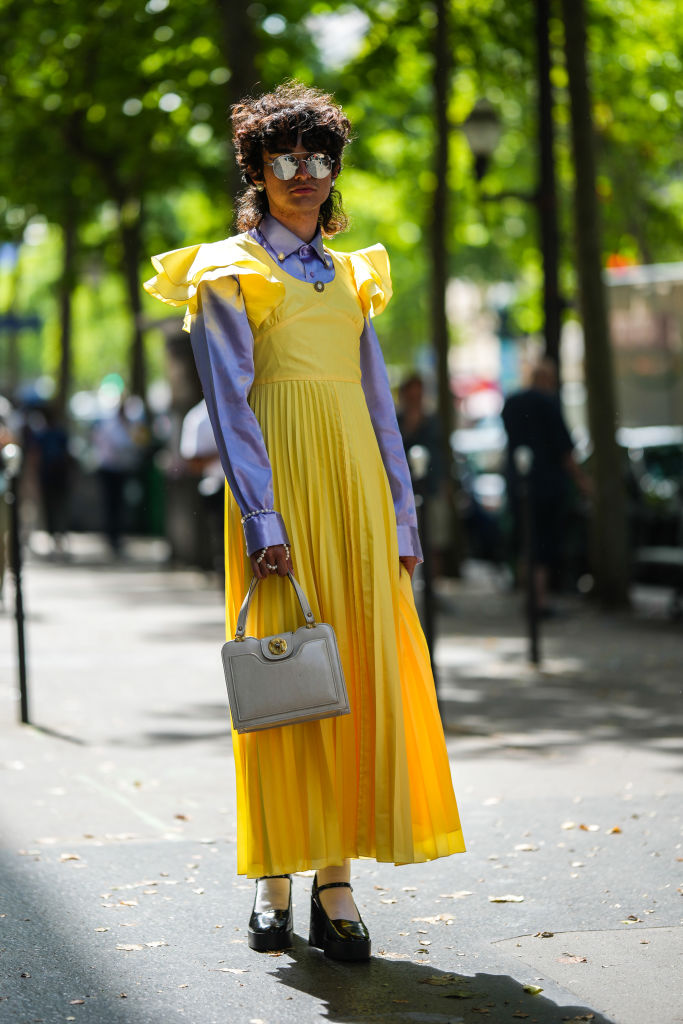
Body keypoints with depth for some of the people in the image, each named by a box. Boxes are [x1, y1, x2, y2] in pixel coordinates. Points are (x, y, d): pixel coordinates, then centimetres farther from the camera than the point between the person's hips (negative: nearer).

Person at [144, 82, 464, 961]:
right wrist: (260, 517, -15)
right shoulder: (228, 274, 4)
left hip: (357, 489, 5)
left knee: (361, 674, 0)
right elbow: (230, 403, -5)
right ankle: (274, 881, 4)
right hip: (281, 487, -5)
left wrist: (401, 515, 10)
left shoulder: (349, 277, 20)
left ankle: (337, 881, 4)